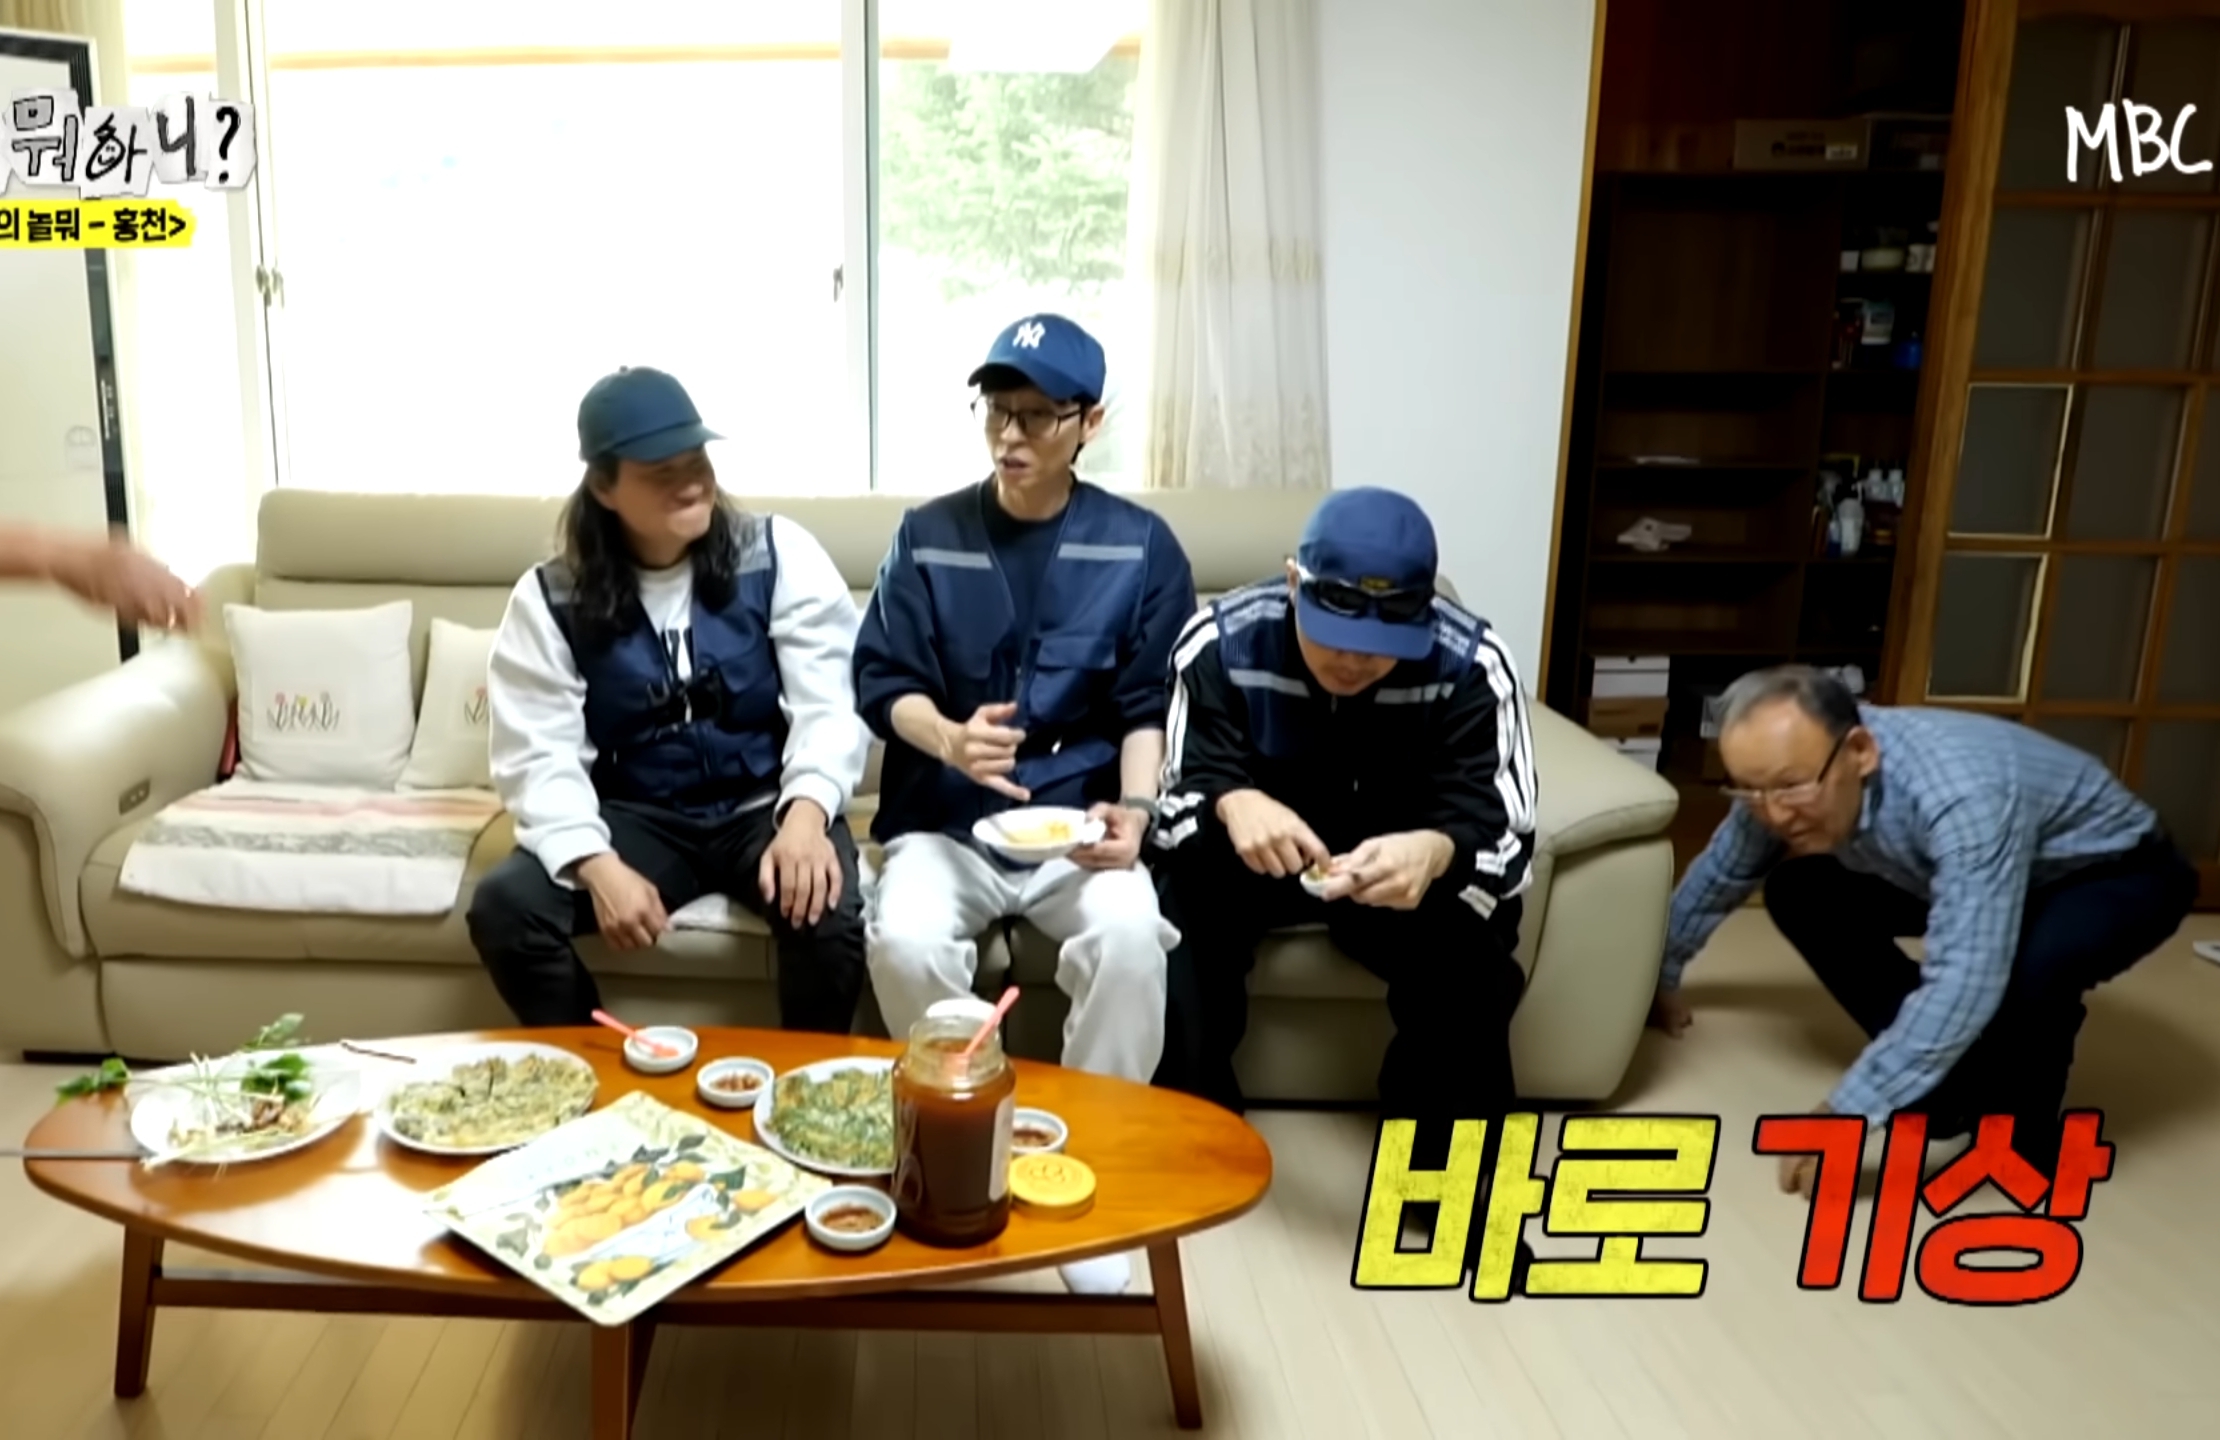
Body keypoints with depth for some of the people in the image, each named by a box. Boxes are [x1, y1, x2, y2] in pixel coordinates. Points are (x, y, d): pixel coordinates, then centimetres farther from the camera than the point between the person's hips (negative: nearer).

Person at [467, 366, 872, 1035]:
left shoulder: (779, 554, -5)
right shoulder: (551, 598, -2)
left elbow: (830, 702, -12)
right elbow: (539, 752, -7)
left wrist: (807, 811, -32)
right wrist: (597, 865, -26)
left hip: (764, 806, -1)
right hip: (640, 819, 2)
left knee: (827, 911, -32)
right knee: (504, 906, -22)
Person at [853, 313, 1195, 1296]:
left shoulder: (1141, 547, 3)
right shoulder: (928, 537, 4)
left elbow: (1150, 707, 2)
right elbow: (881, 682, 0)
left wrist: (1133, 808, -17)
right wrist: (948, 738, -22)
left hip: (1078, 821, 0)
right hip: (945, 822, 1)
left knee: (1130, 937, -31)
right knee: (906, 942, -30)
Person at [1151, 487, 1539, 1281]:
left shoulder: (1469, 661, -20)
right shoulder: (1221, 639, -19)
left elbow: (1502, 823, -26)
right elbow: (1186, 785, -21)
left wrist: (1437, 850, -51)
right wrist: (1230, 803, -48)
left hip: (1401, 864, 0)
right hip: (1258, 850, 1)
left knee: (1469, 943, -30)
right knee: (1180, 898, -30)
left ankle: (1449, 1169, -8)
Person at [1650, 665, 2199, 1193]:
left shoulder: (1961, 793, -43)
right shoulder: (1787, 775, -20)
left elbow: (1964, 983, -49)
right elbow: (1717, 873, 0)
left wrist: (1850, 1110, -46)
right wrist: (1664, 974, 12)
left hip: (2117, 871, -6)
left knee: (2027, 968, -37)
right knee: (1799, 895, -8)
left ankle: (2022, 1135, -6)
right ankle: (1941, 1070, 4)